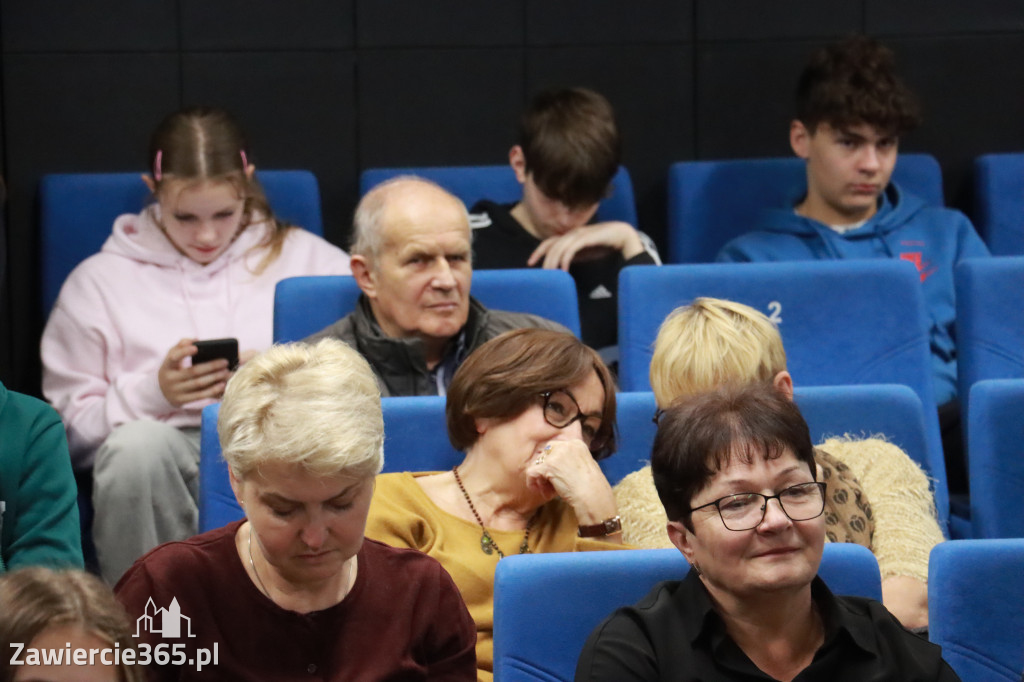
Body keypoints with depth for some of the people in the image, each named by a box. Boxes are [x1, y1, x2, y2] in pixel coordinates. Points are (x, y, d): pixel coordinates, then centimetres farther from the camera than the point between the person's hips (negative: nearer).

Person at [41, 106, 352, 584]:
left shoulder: (303, 257, 15)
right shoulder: (100, 281, 13)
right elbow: (69, 427, 7)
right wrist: (153, 392, -8)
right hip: (163, 458, 0)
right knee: (138, 442, -37)